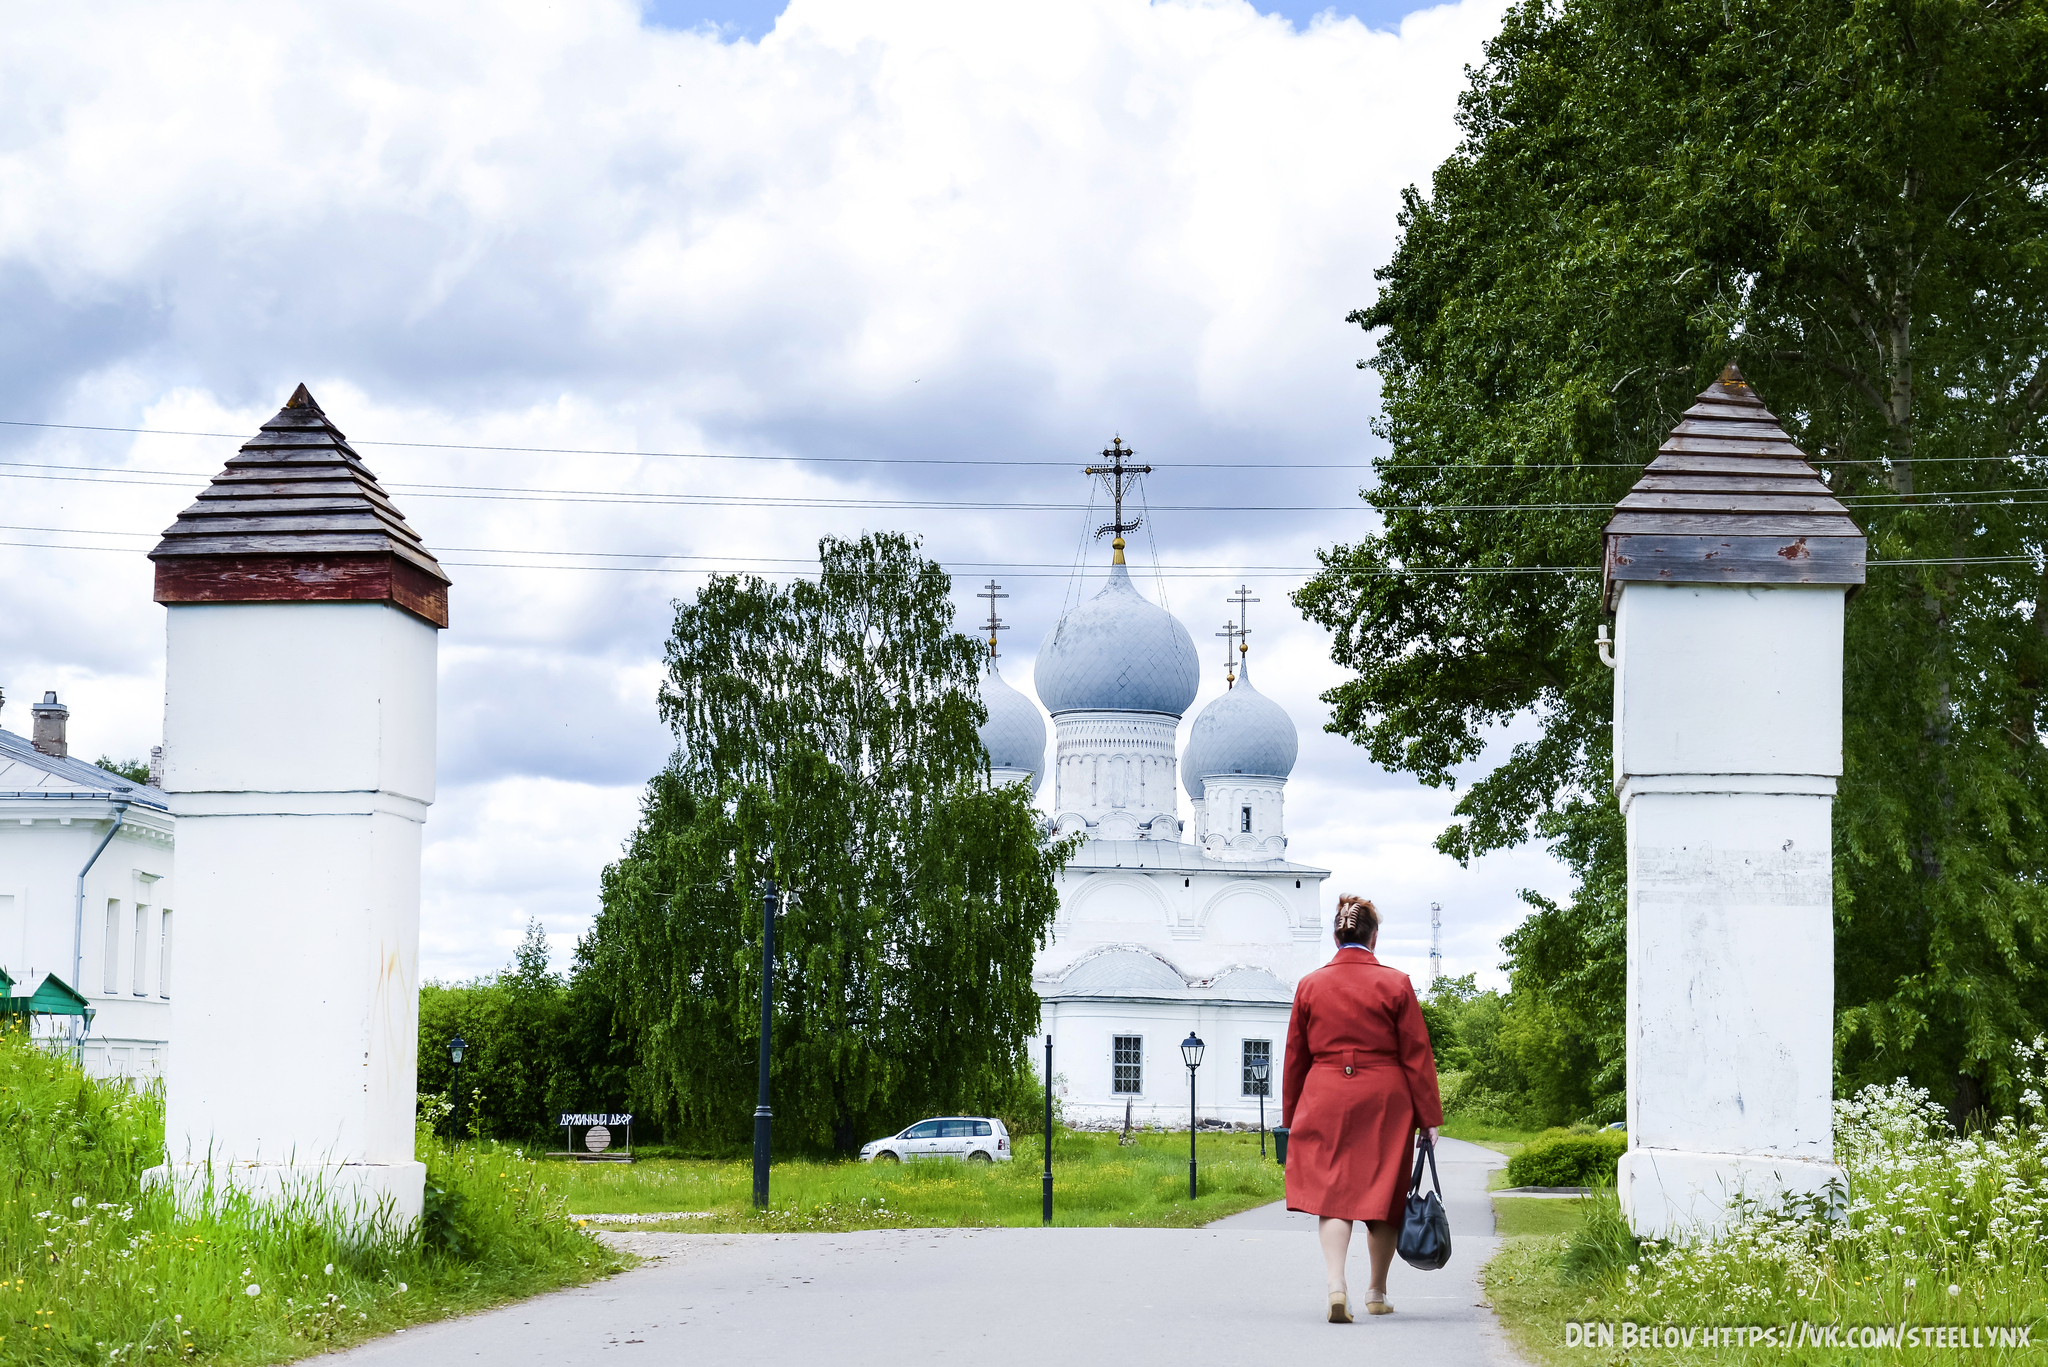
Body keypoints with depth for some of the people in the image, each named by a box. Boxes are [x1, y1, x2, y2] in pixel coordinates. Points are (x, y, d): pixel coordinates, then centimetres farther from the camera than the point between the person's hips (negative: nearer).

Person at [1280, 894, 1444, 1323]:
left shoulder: (1310, 985, 3)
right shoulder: (1395, 983, -3)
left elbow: (1295, 1058, 8)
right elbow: (1417, 1056, -2)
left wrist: (1291, 1118, 17)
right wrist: (1429, 1116, 4)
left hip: (1325, 1100, 1)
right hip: (1384, 1104, -1)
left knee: (1332, 1192, -2)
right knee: (1384, 1193, 12)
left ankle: (1336, 1284, -24)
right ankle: (1377, 1294, 23)